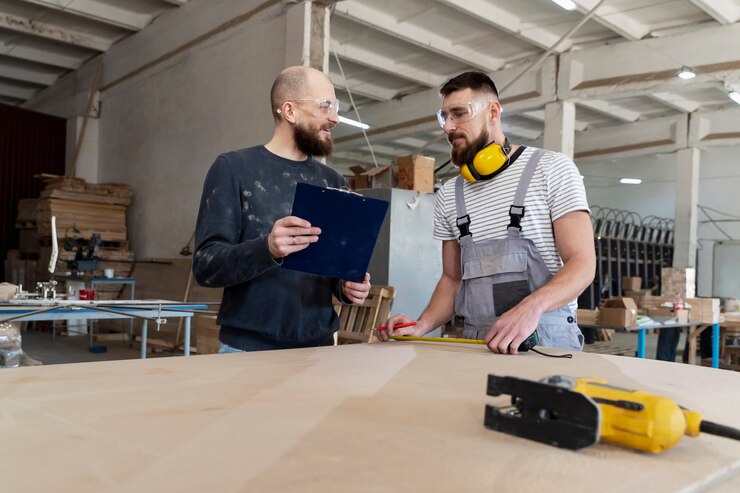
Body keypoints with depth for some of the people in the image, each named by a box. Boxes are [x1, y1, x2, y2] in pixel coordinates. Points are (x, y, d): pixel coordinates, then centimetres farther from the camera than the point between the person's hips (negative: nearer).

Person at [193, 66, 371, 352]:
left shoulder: (334, 182, 8)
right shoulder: (234, 168, -5)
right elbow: (205, 265, -11)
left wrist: (347, 287, -10)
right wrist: (266, 249, -29)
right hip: (248, 349, -4)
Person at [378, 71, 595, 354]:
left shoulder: (552, 169, -2)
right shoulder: (449, 195, 12)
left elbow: (582, 264, -7)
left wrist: (531, 306, -25)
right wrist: (422, 326, -2)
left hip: (546, 340, -4)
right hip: (475, 343, 4)